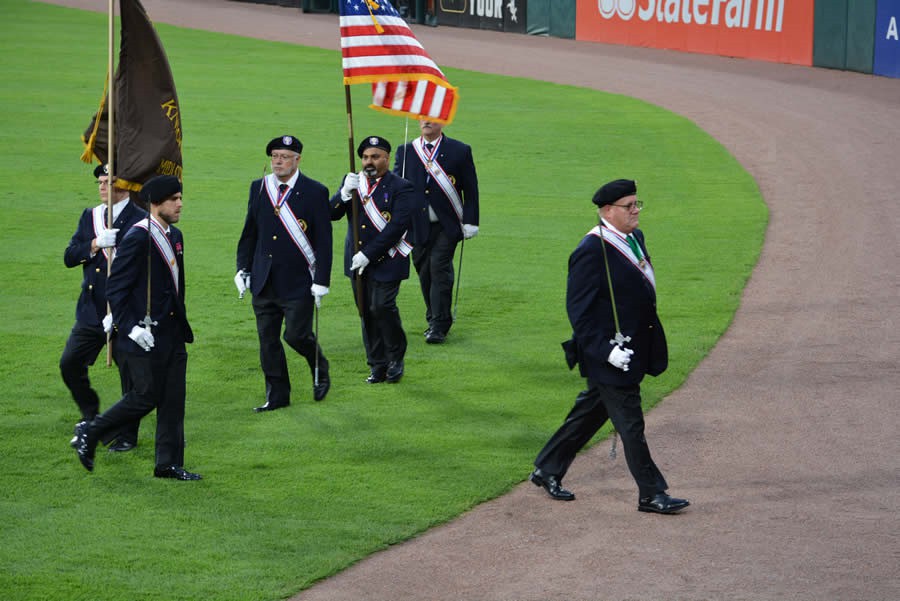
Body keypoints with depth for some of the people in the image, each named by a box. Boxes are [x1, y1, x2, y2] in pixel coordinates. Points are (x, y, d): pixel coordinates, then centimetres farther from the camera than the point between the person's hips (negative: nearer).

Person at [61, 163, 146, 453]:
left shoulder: (140, 221, -10)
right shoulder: (89, 217, 10)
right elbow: (69, 257, 5)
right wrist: (96, 245, -15)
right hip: (90, 311, 6)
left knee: (129, 375, 2)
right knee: (70, 364, 3)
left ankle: (127, 436, 16)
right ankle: (91, 420, 23)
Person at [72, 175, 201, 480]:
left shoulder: (174, 236, 12)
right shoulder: (138, 238, -16)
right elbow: (115, 289, -16)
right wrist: (132, 327, -21)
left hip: (172, 335, 8)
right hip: (145, 337, -8)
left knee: (173, 401, 7)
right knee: (146, 397, -4)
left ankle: (169, 464, 13)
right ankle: (89, 434, 13)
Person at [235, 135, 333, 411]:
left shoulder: (314, 192, -5)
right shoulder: (259, 188, 8)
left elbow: (323, 241, -6)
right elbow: (249, 233, 15)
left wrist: (321, 281, -10)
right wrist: (243, 269, 7)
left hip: (298, 282, -4)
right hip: (264, 282, 4)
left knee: (297, 334, -8)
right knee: (267, 340, 5)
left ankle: (320, 372, 22)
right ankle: (277, 396, 15)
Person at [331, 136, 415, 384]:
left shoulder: (400, 188, -8)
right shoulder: (352, 181, 9)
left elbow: (397, 227, -15)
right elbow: (331, 214, 1)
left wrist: (368, 254, -19)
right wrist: (345, 193, -20)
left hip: (386, 261, -5)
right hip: (357, 261, 5)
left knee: (382, 307, -15)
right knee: (367, 313, 6)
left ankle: (396, 358, 5)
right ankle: (378, 365, 15)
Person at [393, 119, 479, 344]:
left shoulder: (460, 151, 1)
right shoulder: (406, 152, 7)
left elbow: (470, 190, 3)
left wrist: (470, 222, -2)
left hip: (446, 226, -3)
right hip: (418, 225, 3)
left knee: (439, 268, -12)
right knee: (424, 272, 8)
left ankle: (439, 325, -8)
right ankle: (434, 320, 24)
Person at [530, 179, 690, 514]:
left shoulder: (635, 239, 9)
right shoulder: (591, 251, -19)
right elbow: (579, 310, -19)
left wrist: (649, 347, 21)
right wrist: (606, 350, -23)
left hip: (635, 349, 9)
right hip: (609, 359, -9)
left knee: (589, 414, 18)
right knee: (630, 425, -1)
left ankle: (547, 470, 31)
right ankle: (651, 495, 7)